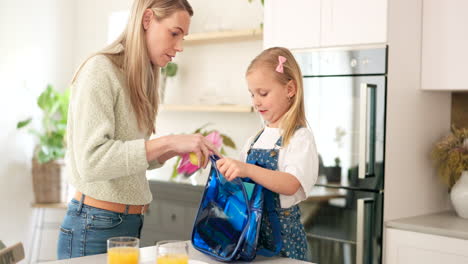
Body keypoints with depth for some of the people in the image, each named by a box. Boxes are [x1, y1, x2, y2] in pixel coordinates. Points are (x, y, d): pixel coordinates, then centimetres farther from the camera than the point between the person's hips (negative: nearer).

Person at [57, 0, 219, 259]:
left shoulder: (139, 79, 11)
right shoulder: (100, 69, -14)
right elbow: (91, 161, -24)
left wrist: (176, 150, -1)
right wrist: (167, 142, -24)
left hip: (130, 223, 8)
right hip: (95, 227, -8)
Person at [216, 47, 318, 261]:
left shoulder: (300, 137, -9)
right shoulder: (255, 139, 12)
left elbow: (291, 185, -24)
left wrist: (247, 170, -35)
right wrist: (227, 168, -2)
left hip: (282, 233, -6)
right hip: (251, 229, 6)